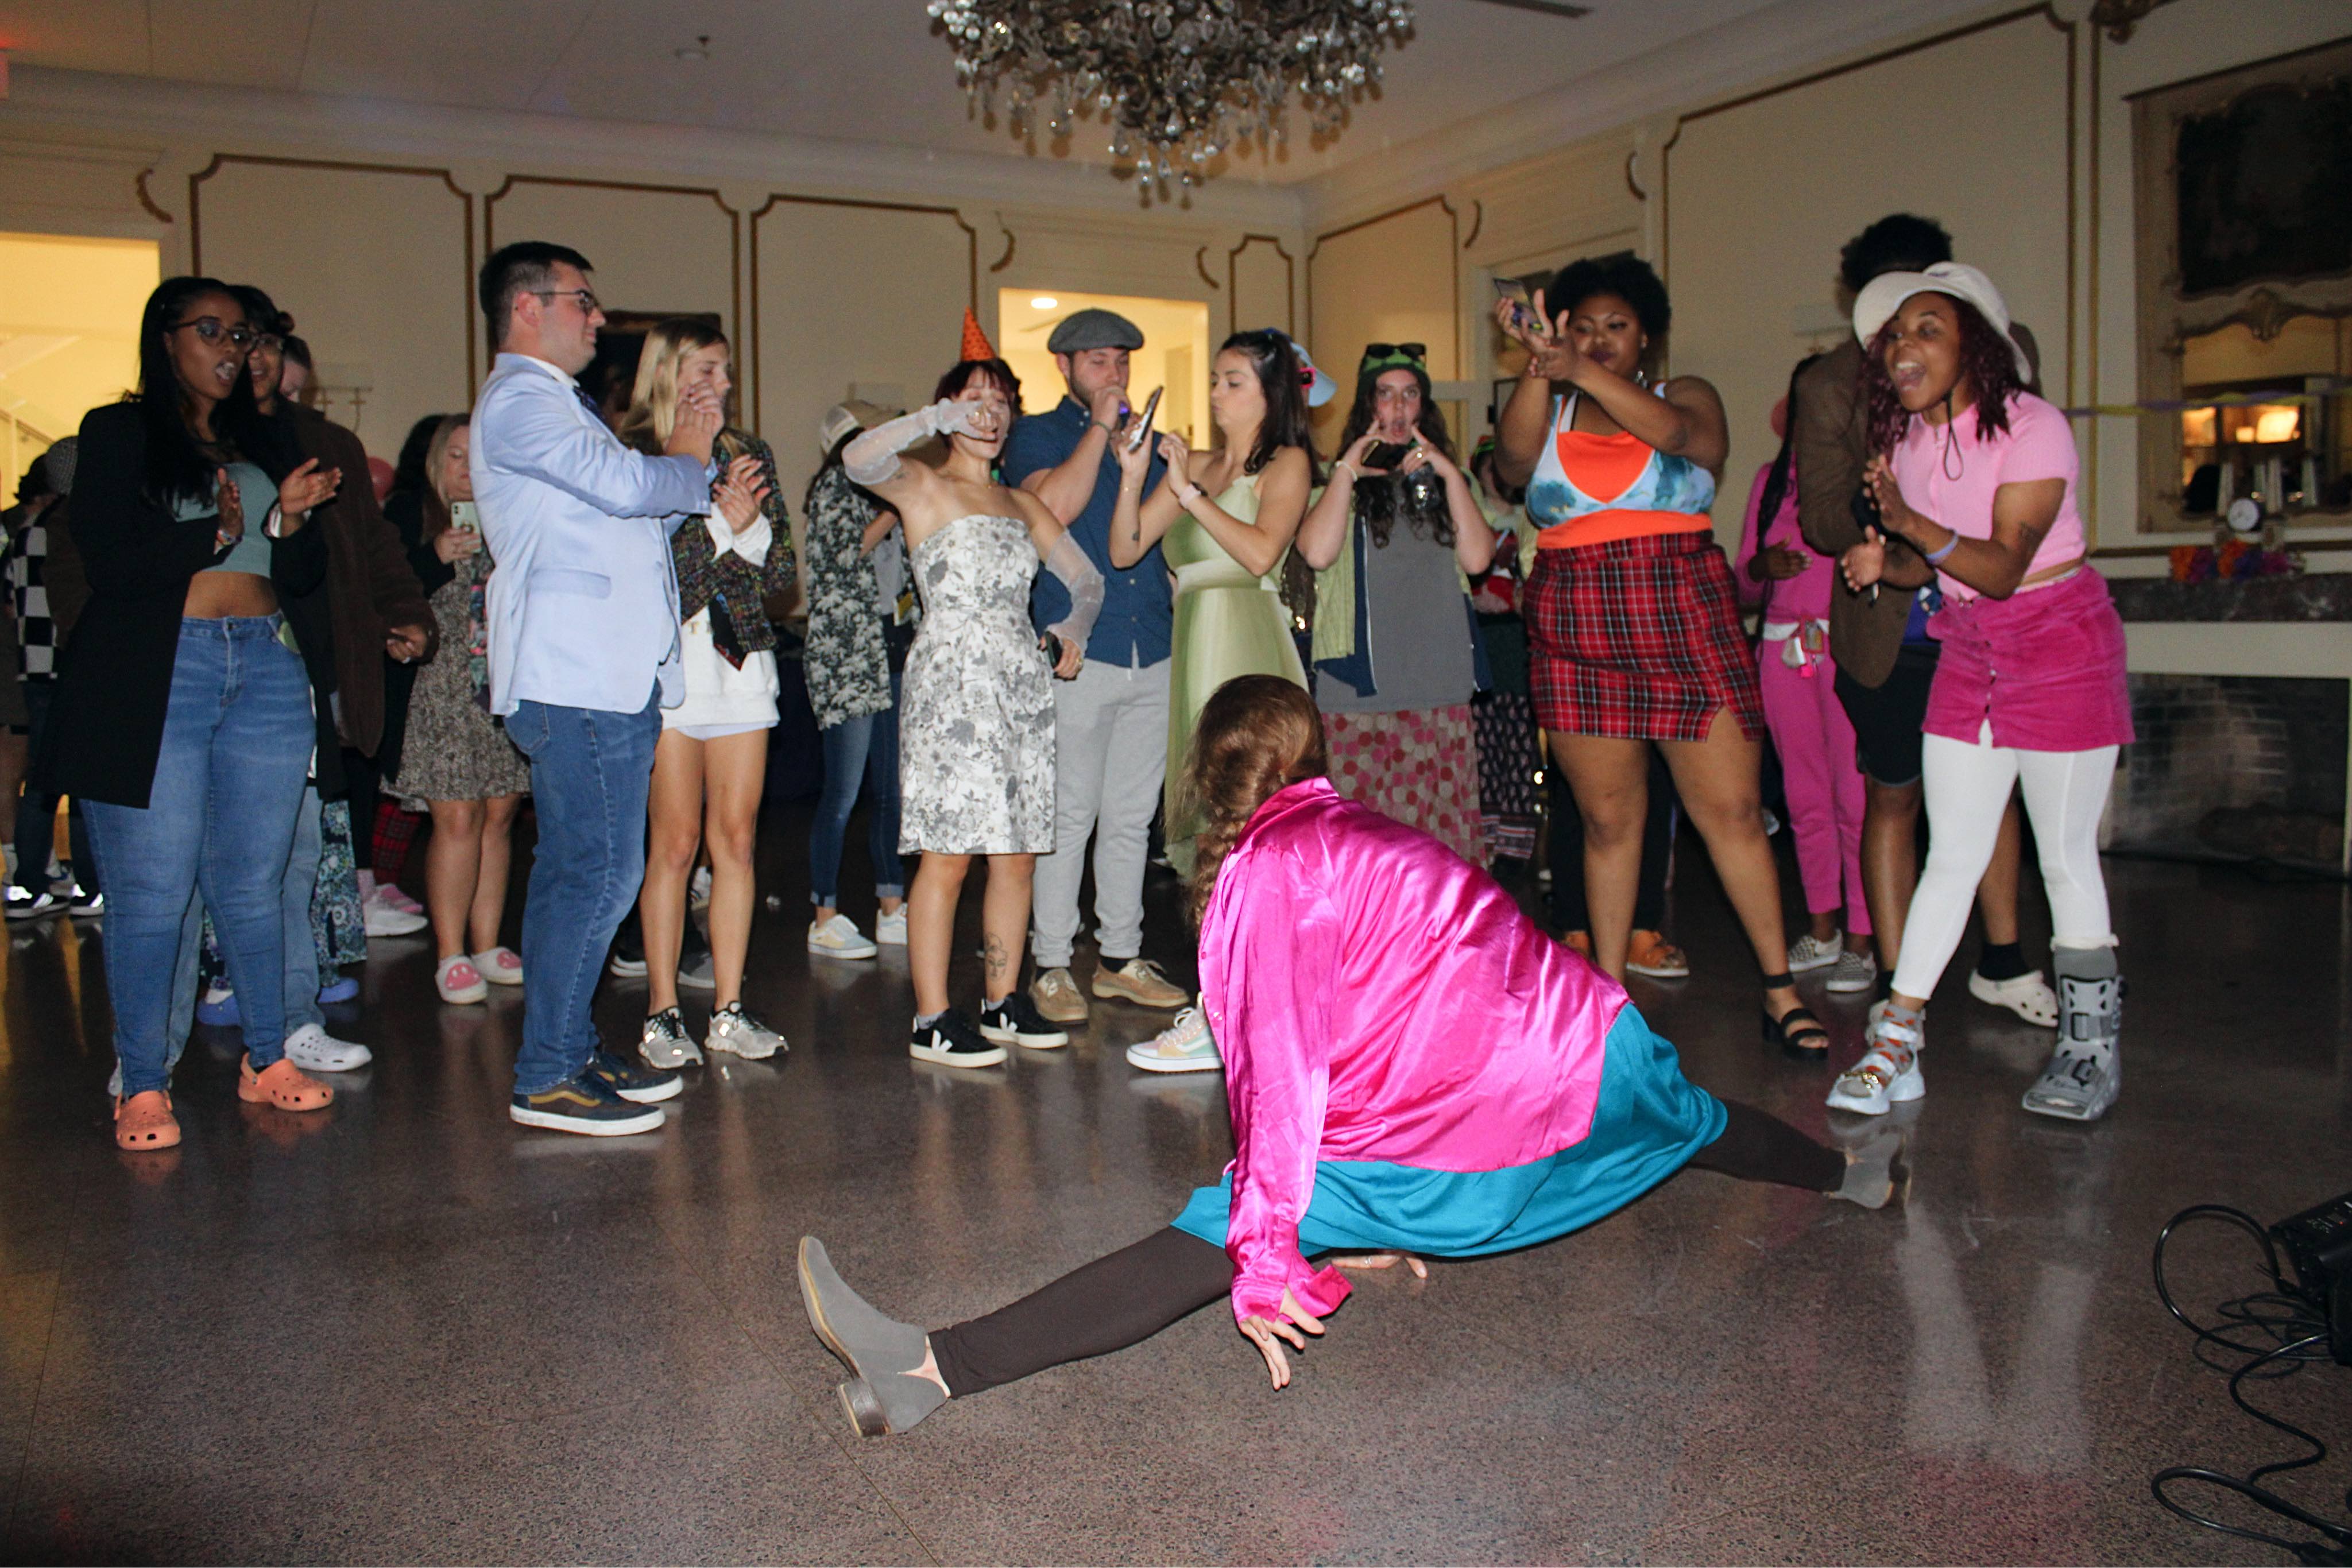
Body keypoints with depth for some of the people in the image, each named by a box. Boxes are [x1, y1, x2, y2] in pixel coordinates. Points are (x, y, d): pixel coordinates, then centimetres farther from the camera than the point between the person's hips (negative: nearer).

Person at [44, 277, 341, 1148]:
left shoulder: (267, 443, 18)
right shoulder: (118, 433, 6)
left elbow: (305, 576, 14)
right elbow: (110, 559, -6)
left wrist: (288, 521, -5)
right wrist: (218, 532, -9)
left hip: (264, 673, 4)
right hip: (153, 679, -4)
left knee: (254, 883, 7)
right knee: (152, 892, -3)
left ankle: (266, 1060, 17)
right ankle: (142, 1086, 6)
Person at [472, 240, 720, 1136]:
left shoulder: (555, 404, 26)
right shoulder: (519, 400, -7)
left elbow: (632, 513, 24)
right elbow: (627, 486, -18)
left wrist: (686, 459, 10)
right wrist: (691, 462, 2)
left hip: (607, 675, 11)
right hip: (576, 679, -11)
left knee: (575, 870, 12)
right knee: (601, 871, -10)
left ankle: (570, 1053, 20)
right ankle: (546, 1078, -3)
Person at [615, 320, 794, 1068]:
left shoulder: (749, 454, 13)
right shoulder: (634, 459, -3)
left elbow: (780, 570, 9)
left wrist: (751, 527, -9)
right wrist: (720, 522, -16)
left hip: (743, 657, 5)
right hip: (669, 661, -5)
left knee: (736, 837, 5)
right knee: (676, 841, -3)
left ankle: (729, 1008, 12)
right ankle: (662, 1012, 8)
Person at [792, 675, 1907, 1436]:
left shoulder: (1262, 872, -5)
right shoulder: (1377, 834, 19)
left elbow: (1281, 1067, -17)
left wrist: (1268, 1256, -16)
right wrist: (1378, 1218, 34)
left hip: (1449, 1150, -7)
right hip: (1587, 1061, 8)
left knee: (1203, 1246, -13)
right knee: (1694, 1122, 37)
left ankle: (931, 1374, -23)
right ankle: (1853, 1175, 68)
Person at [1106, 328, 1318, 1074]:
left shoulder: (1286, 464, 3)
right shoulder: (1193, 465, 19)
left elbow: (1261, 552, -15)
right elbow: (1124, 550, 13)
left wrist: (1191, 493, -11)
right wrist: (1134, 476, 0)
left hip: (1247, 643, -7)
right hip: (1194, 645, 7)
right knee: (1205, 820, 4)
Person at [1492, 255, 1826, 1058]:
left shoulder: (1687, 395, 11)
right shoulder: (1546, 413, 14)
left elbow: (1675, 432, -13)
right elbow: (1513, 461, -8)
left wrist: (1580, 371, -22)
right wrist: (1540, 366, -20)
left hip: (1684, 619, -1)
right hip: (1576, 632, 1)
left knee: (1733, 809, -2)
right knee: (1608, 818, 4)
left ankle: (1779, 989, 9)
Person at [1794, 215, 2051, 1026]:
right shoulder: (1830, 384, -4)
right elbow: (1819, 517, -5)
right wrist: (1875, 513, -27)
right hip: (1890, 628, -3)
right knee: (1893, 800, 6)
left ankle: (2001, 961, 32)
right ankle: (1896, 986, 16)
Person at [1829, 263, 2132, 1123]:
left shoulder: (2032, 428, -18)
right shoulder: (1903, 439, 1)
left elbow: (2004, 569, -26)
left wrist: (1914, 524, -40)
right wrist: (1884, 564, -11)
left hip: (2062, 642, -5)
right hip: (1968, 650, 5)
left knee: (2066, 856, 1)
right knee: (1951, 854, 3)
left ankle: (2090, 1045, 16)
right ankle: (1896, 1045, 3)